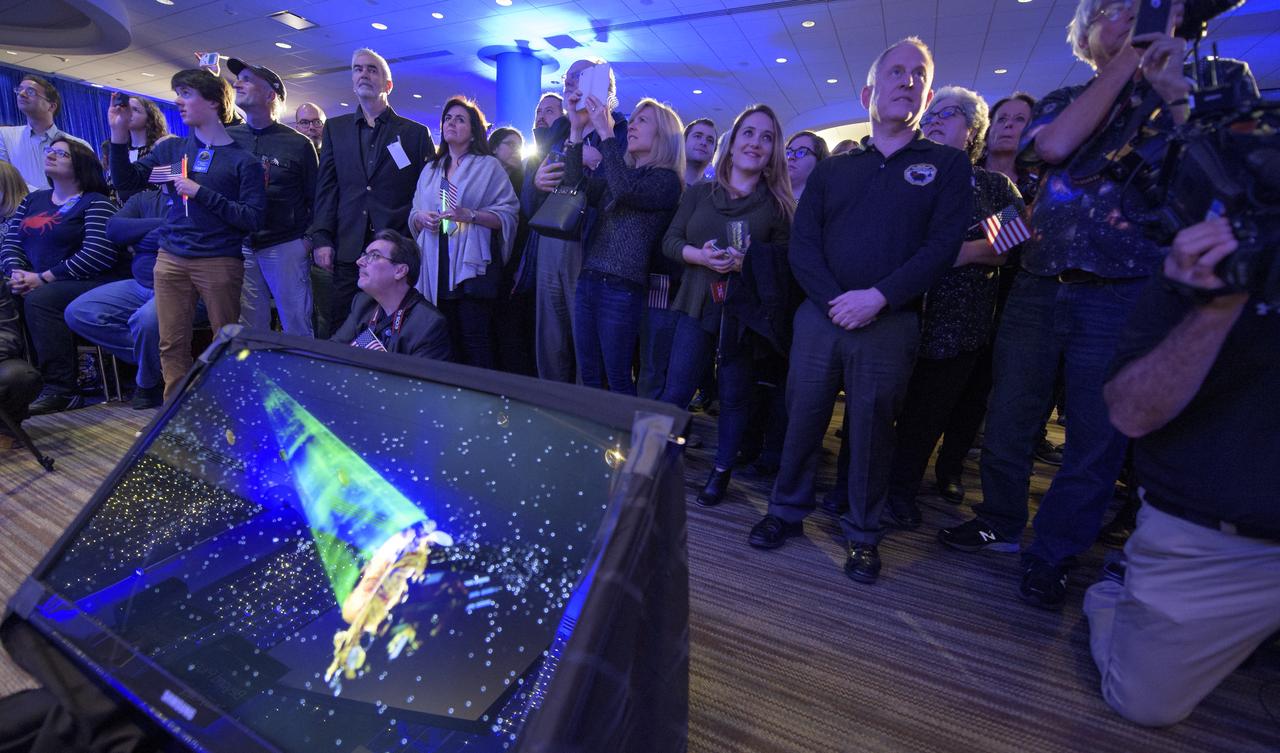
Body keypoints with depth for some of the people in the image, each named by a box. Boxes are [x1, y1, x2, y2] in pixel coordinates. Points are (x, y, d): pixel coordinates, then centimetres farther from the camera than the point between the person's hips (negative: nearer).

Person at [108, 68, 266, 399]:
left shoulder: (242, 159, -2)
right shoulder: (171, 148, 14)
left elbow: (253, 218, -10)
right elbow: (126, 180, 12)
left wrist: (201, 193, -15)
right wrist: (120, 133, 1)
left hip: (220, 263, -5)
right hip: (171, 260, 5)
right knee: (172, 345, 7)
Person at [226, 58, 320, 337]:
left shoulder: (298, 143, 0)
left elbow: (314, 197, 2)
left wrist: (310, 238, -5)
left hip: (286, 247, -3)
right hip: (240, 247, 4)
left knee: (296, 326, 0)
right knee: (250, 328, 9)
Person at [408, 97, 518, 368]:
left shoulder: (489, 166, 5)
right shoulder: (431, 169, 23)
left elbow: (509, 214, -5)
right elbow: (413, 215, 24)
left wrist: (471, 216, -17)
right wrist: (421, 218, 1)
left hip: (472, 265, -5)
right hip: (436, 267, 5)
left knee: (476, 341, -9)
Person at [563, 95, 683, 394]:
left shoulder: (666, 180, -1)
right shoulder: (618, 174, 19)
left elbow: (626, 191, -20)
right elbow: (578, 184, 4)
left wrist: (605, 132, -16)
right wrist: (576, 128, -2)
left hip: (621, 289, -7)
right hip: (588, 281, 7)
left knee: (618, 381, 0)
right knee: (589, 378, 11)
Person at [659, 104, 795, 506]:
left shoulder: (778, 204, 2)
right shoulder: (699, 193, 8)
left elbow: (784, 263, 0)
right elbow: (670, 241, 5)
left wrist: (747, 262, -18)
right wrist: (701, 256, -14)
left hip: (746, 313, -1)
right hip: (698, 306, 2)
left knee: (735, 396, 8)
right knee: (675, 391, 2)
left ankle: (721, 472, 24)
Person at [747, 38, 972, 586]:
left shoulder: (947, 165, 9)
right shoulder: (830, 170, 14)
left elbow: (942, 246, -3)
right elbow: (802, 244, 4)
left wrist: (878, 297, -16)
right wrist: (835, 301, -12)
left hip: (891, 324, -1)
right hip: (820, 315, 2)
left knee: (871, 430, 5)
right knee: (802, 418, 6)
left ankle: (863, 533, 22)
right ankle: (787, 511, 24)